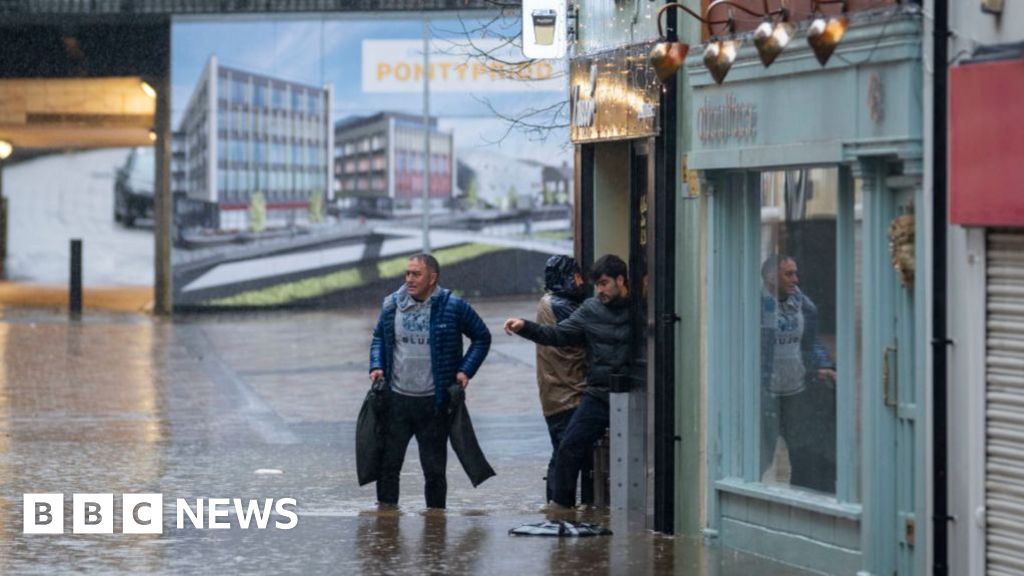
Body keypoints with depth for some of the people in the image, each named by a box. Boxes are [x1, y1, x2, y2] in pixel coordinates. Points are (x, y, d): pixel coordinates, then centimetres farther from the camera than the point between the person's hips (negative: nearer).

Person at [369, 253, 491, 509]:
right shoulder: (392, 305, 3)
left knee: (434, 466, 7)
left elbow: (482, 337, 6)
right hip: (396, 400, 2)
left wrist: (465, 370, -3)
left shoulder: (452, 307, -5)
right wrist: (376, 366, 3)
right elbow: (379, 337, 20)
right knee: (387, 461, 2)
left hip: (434, 402, -2)